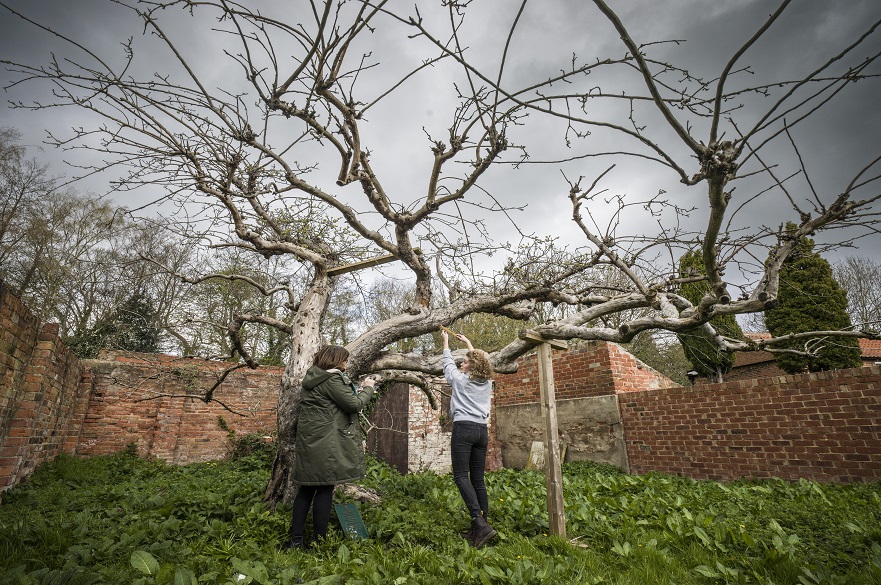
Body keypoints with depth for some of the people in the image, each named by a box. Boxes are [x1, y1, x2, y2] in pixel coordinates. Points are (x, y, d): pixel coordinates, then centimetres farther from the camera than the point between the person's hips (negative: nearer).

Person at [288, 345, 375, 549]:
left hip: (307, 441, 9)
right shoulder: (332, 379, -15)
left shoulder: (312, 379, 14)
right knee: (325, 489, 1)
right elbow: (354, 404, -15)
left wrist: (354, 392, 14)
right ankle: (319, 540, 10)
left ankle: (296, 539, 20)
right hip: (326, 444, -9)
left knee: (307, 488, 14)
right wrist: (368, 388, 1)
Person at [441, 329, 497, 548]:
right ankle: (480, 527, 9)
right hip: (482, 431, 6)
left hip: (463, 429, -6)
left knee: (461, 476, -8)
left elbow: (448, 363, 17)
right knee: (478, 480, 9)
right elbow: (478, 360, 29)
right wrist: (468, 343, 43)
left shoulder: (460, 379, -1)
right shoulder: (487, 382, 11)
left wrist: (446, 341, 33)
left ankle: (480, 523, -19)